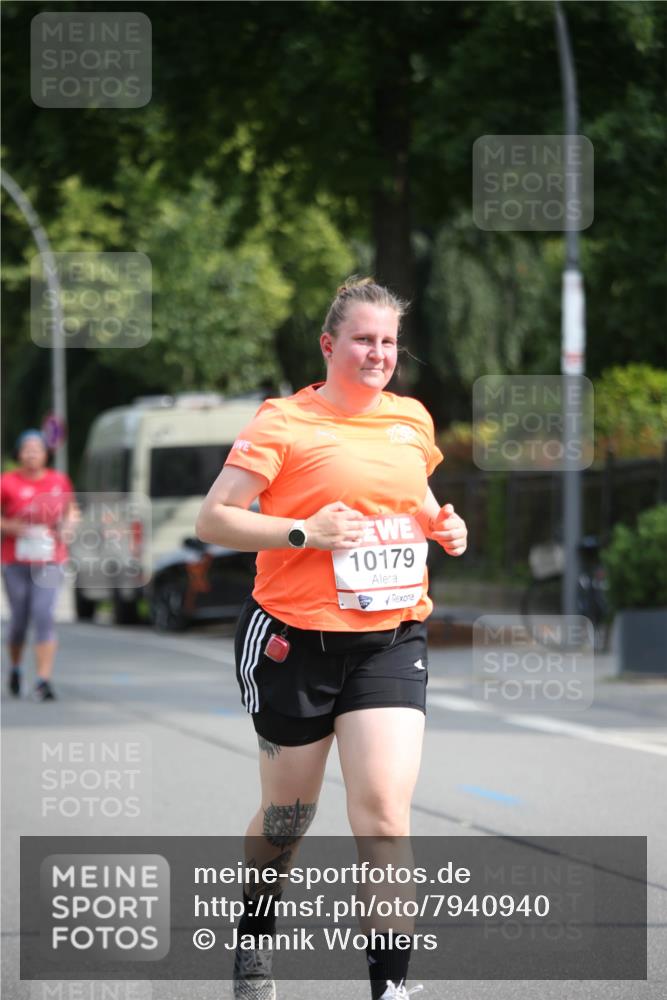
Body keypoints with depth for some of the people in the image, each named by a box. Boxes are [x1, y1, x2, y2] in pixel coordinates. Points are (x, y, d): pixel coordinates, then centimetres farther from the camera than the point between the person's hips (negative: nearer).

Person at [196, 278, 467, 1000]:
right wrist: (303, 533, -21)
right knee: (287, 814, 11)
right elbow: (212, 519, -9)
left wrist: (442, 523, 8)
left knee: (383, 806, -14)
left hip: (391, 637, 3)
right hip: (294, 636, -3)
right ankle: (254, 940, 40)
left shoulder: (412, 419, 10)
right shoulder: (283, 423, -7)